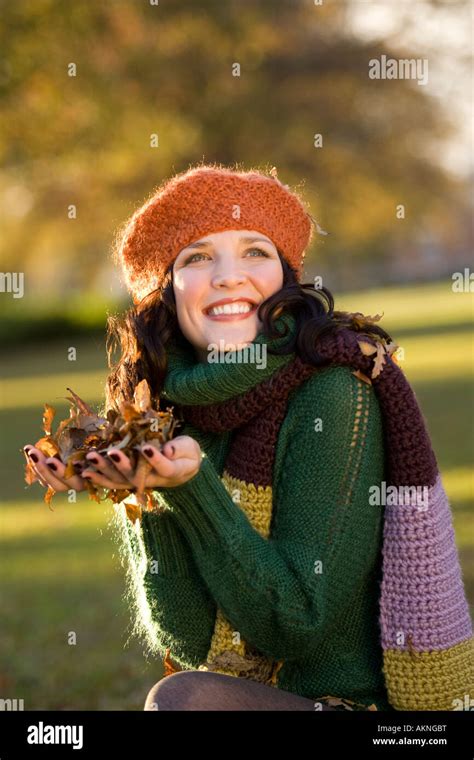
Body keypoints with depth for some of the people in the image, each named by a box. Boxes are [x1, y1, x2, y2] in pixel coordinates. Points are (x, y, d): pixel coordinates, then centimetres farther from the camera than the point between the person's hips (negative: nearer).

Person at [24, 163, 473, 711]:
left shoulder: (333, 393, -16)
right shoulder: (166, 409, -1)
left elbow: (298, 625, -16)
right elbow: (189, 641, -6)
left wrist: (190, 490, -25)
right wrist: (144, 494, -18)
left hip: (351, 700, -5)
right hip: (232, 691, 5)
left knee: (181, 697, -25)